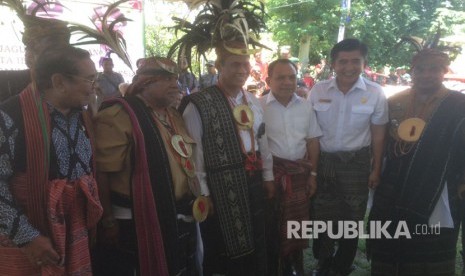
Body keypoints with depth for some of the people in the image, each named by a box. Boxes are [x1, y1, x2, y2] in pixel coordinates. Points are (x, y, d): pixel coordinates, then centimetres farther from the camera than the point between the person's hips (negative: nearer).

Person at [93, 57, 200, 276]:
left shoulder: (174, 117, 12)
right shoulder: (118, 116, -15)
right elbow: (102, 172, -18)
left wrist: (194, 200, 16)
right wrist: (108, 221, -16)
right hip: (135, 225, -7)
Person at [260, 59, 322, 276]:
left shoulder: (306, 106, 4)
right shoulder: (259, 106, -10)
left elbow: (313, 141, 9)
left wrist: (313, 173, 7)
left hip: (299, 173, 4)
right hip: (270, 172, -4)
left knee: (297, 223, 17)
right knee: (270, 224, 10)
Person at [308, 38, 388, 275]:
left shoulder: (375, 93, -8)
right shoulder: (317, 91, -6)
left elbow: (378, 135, -1)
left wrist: (376, 169, -1)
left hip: (356, 163, 0)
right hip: (322, 161, 1)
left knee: (351, 220, 15)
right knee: (321, 216, 14)